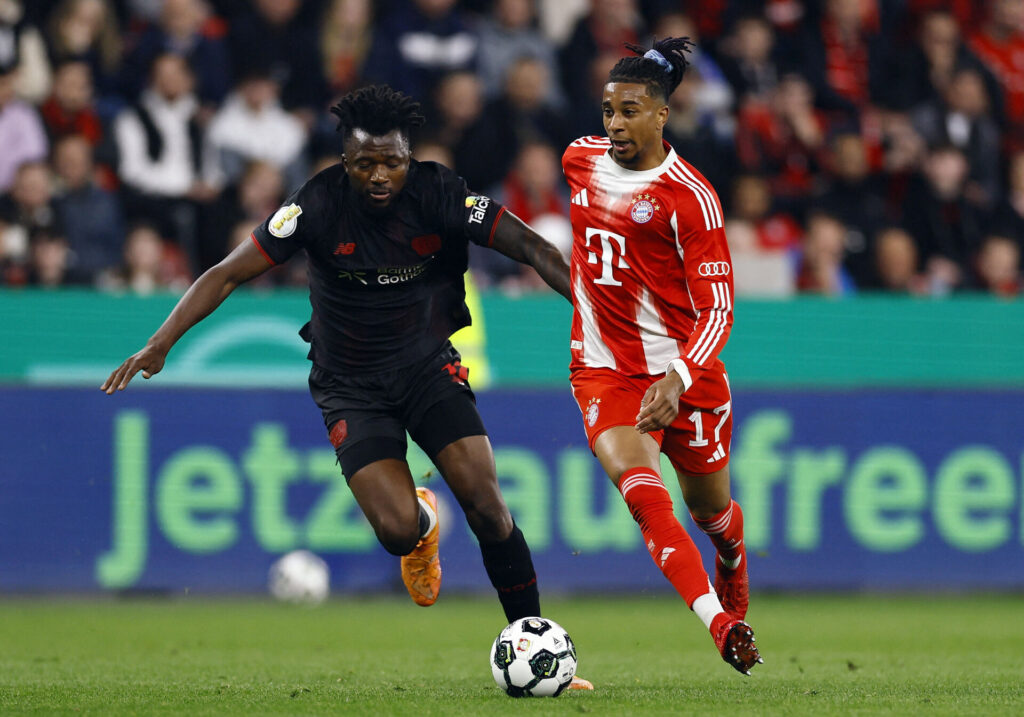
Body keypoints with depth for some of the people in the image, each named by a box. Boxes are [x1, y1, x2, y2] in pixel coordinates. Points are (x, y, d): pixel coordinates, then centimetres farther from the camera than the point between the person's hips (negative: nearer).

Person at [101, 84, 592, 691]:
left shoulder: (437, 192, -13)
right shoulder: (321, 203, -16)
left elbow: (528, 246, -15)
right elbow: (230, 274, -13)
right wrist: (160, 344, -20)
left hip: (428, 362, 1)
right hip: (350, 384, -1)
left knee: (486, 507, -16)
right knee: (396, 529, -19)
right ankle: (423, 523, 21)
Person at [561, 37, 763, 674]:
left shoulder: (690, 196, -16)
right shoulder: (581, 160, 1)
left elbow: (718, 305, -19)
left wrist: (677, 378, -33)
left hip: (685, 373, -3)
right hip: (605, 371, 3)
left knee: (711, 510, 16)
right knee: (645, 496, -24)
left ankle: (736, 594, 50)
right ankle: (720, 626, -33)